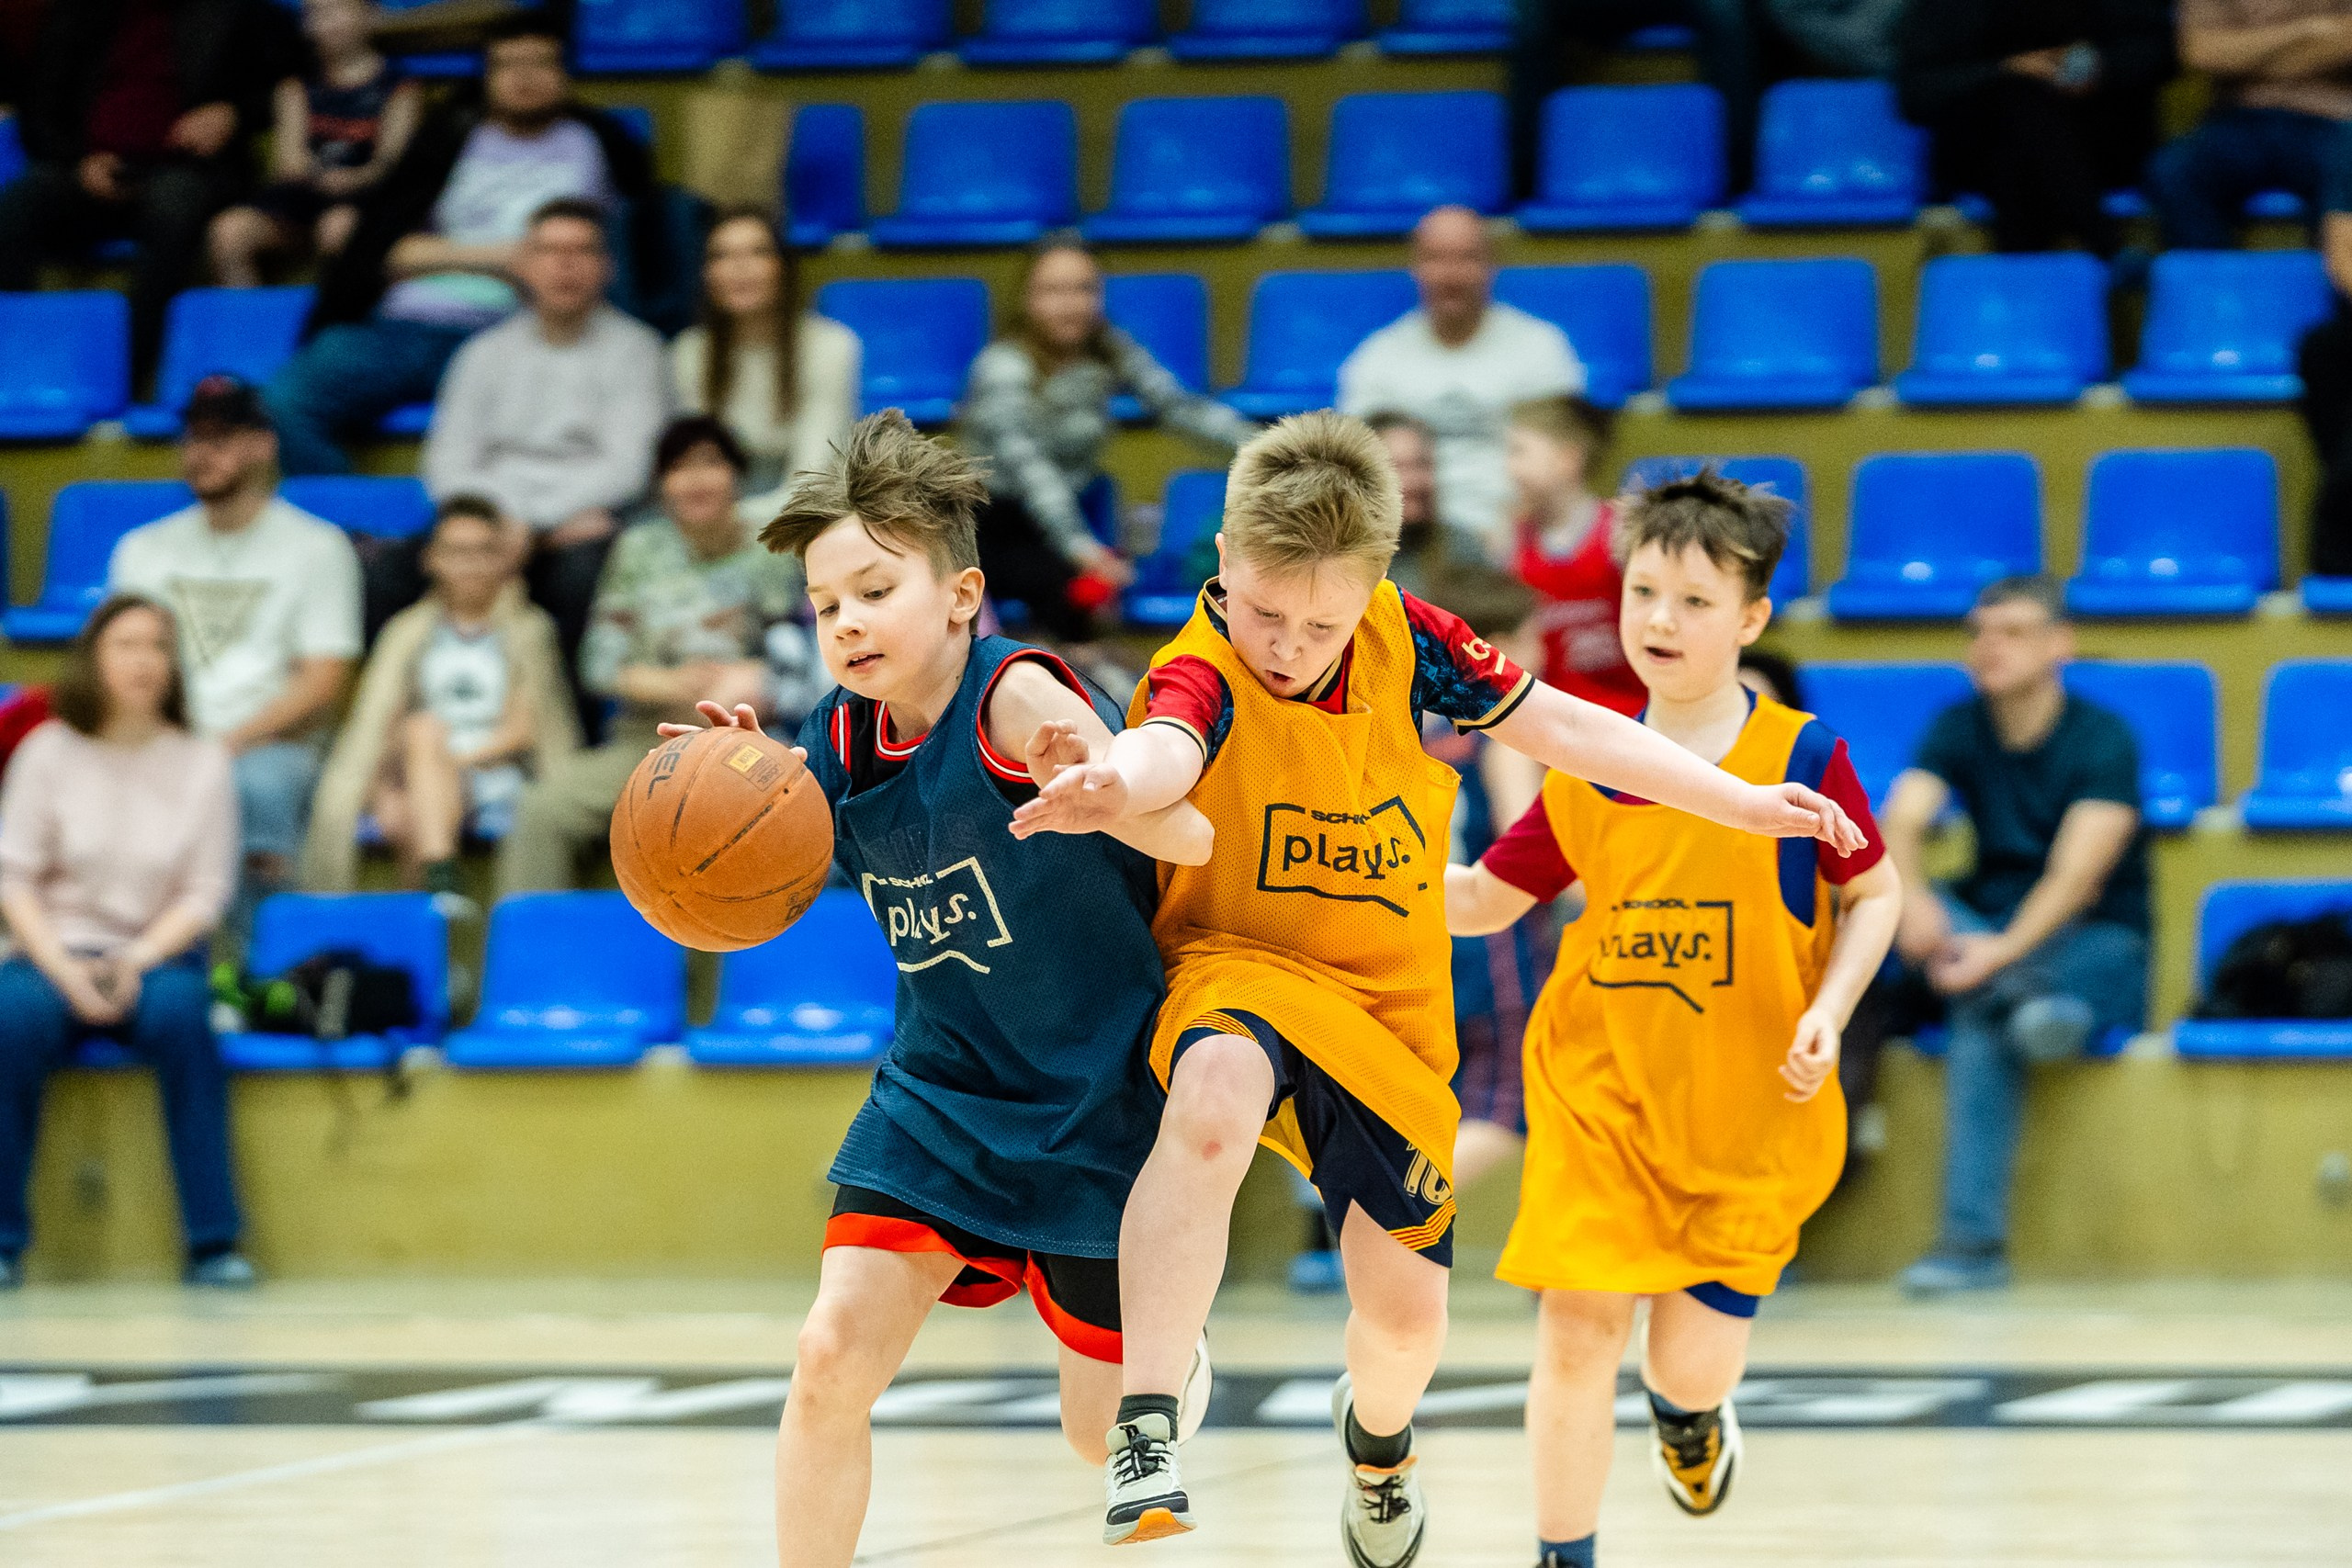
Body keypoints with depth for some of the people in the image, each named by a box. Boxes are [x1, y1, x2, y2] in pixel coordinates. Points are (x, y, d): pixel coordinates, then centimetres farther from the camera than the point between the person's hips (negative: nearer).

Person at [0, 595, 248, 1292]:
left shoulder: (201, 764, 4)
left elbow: (205, 893, 1)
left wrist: (135, 963, -15)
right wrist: (66, 971, -15)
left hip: (156, 954, 0)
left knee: (179, 1013, -35)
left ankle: (213, 1242, -30)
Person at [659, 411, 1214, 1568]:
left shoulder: (1015, 698, -22)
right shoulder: (838, 738, -4)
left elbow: (1190, 842, -29)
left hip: (1095, 1099, -4)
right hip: (940, 1086, 5)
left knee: (1107, 1435, 9)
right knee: (832, 1355, -14)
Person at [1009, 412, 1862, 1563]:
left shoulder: (1405, 640, -6)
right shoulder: (1201, 674, -20)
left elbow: (1563, 727, 6)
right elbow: (1168, 749, -45)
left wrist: (1742, 805, 6)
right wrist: (1114, 787, -70)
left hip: (1391, 1012, 4)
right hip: (1242, 969, -4)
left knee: (1405, 1313, 4)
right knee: (1213, 1102, -41)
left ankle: (1377, 1434, 44)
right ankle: (1144, 1432, -40)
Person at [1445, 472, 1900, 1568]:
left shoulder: (1800, 759, -9)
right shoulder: (1586, 769, -1)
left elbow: (1873, 894, 1)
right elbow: (1486, 900, 7)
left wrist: (1828, 1013, -13)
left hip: (1748, 1112, -1)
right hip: (1598, 1096, 1)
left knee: (1693, 1361, 2)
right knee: (1577, 1326, -11)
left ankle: (1689, 1415, 41)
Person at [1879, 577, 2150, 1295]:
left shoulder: (2102, 740, -13)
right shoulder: (1959, 729, 3)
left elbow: (2078, 874, -26)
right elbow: (1900, 823, -16)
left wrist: (2004, 952, -44)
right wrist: (1910, 897, -41)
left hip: (2097, 945, -5)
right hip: (1989, 927, 5)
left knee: (1979, 1029, -39)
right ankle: (2026, 1000, -47)